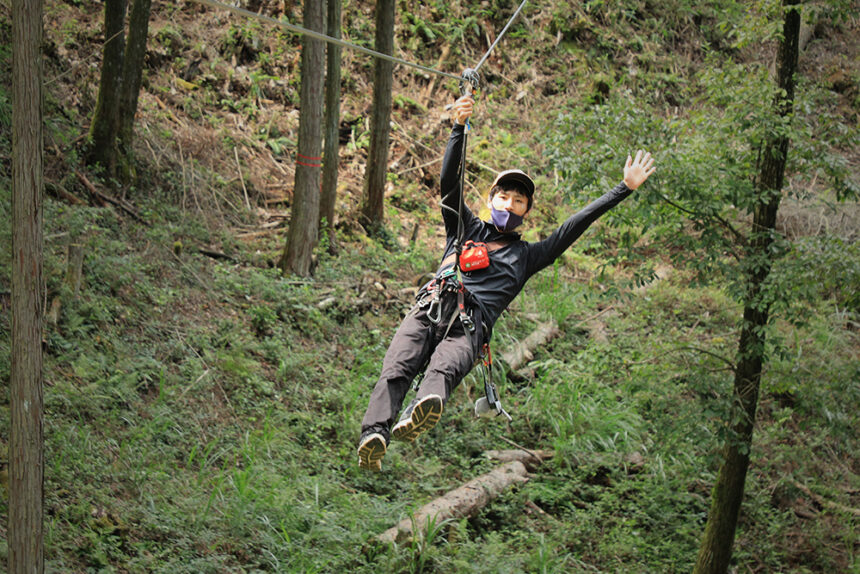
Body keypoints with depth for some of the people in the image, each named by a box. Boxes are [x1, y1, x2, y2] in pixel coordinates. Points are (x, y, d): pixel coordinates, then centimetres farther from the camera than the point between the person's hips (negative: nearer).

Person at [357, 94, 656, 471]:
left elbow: (575, 226, 25)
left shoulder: (526, 255, 29)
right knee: (397, 369, -31)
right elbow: (449, 182, 20)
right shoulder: (466, 228, 32)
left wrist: (625, 188, 22)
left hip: (470, 326, -2)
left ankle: (416, 420, -70)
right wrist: (459, 128, 7)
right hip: (429, 309, 2)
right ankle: (374, 436, -54)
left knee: (444, 369, -38)